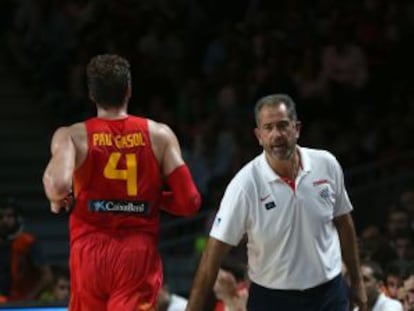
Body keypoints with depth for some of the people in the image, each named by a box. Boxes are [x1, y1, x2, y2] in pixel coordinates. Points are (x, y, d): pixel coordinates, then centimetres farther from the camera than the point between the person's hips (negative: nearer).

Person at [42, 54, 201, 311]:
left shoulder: (72, 136, -3)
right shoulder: (159, 135, 0)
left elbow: (58, 186, -22)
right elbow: (189, 202, -3)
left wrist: (57, 200, 1)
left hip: (90, 252, 1)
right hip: (139, 254, -1)